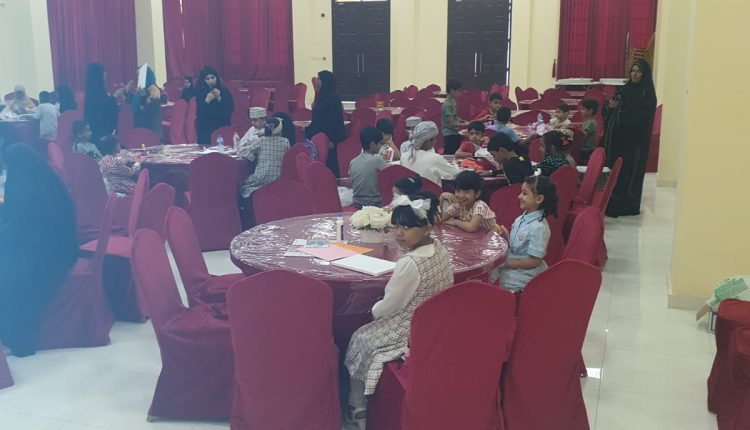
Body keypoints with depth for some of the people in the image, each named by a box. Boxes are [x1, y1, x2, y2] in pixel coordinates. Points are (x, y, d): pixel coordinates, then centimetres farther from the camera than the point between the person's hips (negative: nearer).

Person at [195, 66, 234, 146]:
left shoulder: (224, 91, 1)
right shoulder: (200, 92, 1)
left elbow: (231, 109, -7)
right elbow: (199, 112, -7)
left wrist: (219, 98, -16)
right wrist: (207, 100, -20)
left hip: (222, 127, 0)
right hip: (205, 128, 0)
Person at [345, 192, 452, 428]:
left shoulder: (409, 263, -30)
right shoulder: (440, 249, -5)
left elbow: (390, 306, -18)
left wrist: (374, 311, 2)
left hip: (410, 332, -8)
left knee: (360, 338, 15)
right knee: (370, 332, 27)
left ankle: (358, 407, 30)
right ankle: (362, 403, 37)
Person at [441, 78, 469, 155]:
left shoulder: (452, 101, 8)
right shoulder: (448, 104, -19)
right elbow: (452, 123, -19)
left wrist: (464, 121, 6)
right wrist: (466, 124, -14)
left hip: (455, 133, 9)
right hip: (450, 135, -9)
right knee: (450, 155, -7)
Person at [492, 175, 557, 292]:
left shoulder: (539, 227, -23)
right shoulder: (522, 218, 1)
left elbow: (534, 261, -20)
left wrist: (507, 263, -17)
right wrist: (506, 236, -5)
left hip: (525, 273, -8)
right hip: (511, 263, 8)